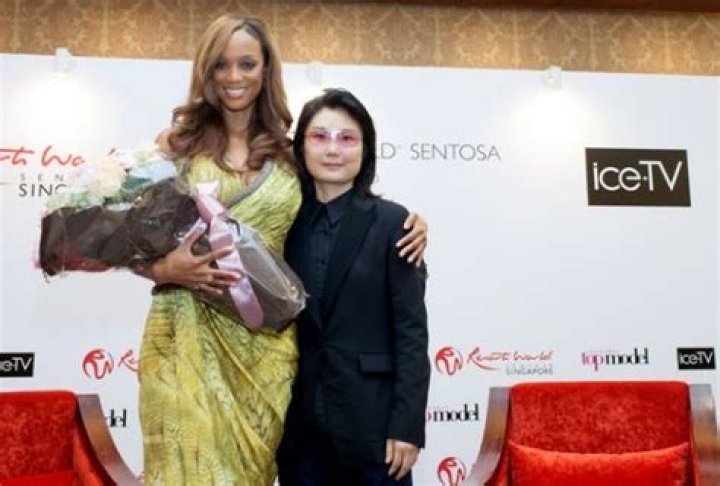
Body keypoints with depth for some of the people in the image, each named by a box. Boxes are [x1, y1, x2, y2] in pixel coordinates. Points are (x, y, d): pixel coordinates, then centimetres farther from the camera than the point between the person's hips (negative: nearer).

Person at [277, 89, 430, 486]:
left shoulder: (390, 222, -4)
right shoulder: (288, 222, 6)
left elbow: (411, 330, -7)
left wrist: (407, 425, -11)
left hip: (370, 418, -3)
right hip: (300, 419, 3)